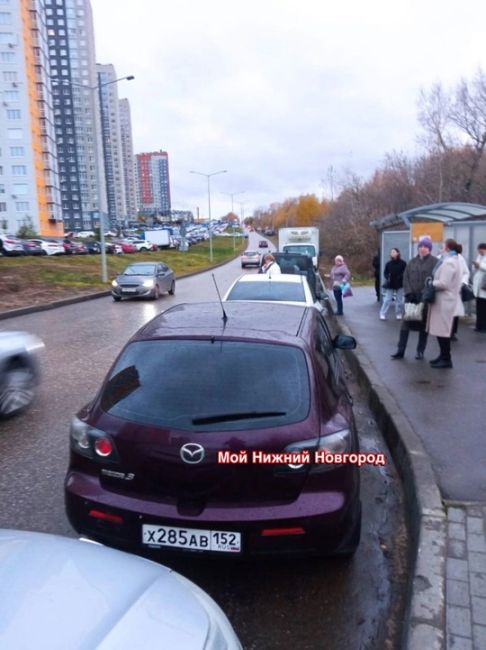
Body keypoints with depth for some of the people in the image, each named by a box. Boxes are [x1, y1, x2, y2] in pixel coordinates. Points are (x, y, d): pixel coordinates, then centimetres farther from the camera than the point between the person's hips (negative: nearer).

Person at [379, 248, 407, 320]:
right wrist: (387, 278, -11)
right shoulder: (388, 264, 1)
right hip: (390, 284, 0)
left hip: (400, 284, 0)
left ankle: (398, 314, 20)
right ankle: (382, 314, 2)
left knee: (399, 300, 8)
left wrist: (401, 276, -17)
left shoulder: (403, 263, -4)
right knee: (387, 300, -1)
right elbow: (386, 273, 8)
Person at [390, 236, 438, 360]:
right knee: (405, 324, 2)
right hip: (411, 298, 4)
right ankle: (400, 351, 7)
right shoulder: (412, 262, 11)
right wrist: (408, 293, -7)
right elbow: (406, 278, 6)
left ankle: (420, 351, 17)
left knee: (423, 326, 7)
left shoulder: (435, 262, -3)